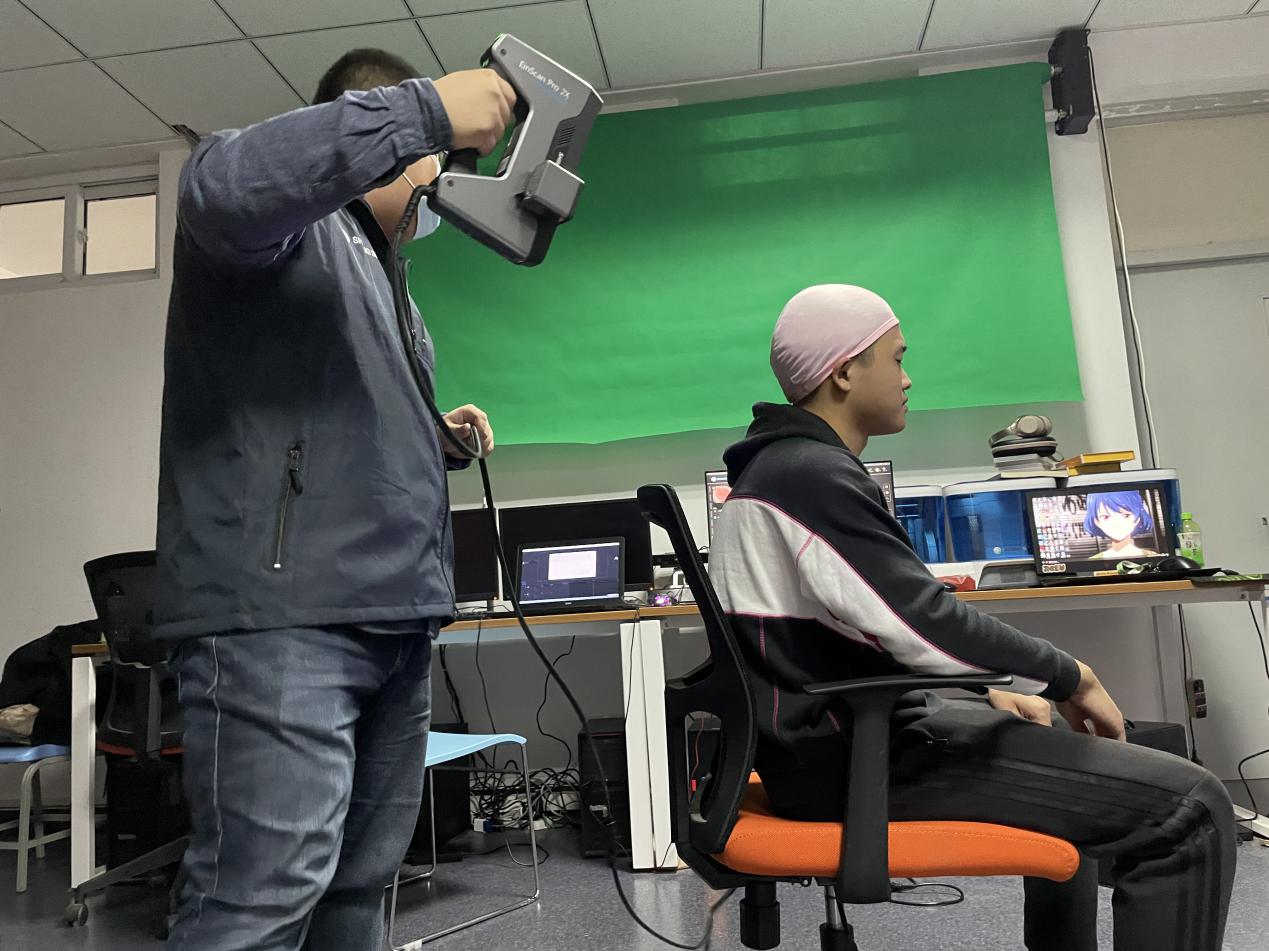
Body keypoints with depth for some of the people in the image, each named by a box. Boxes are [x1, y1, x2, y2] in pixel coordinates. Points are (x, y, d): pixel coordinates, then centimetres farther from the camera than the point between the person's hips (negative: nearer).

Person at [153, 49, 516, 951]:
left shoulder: (380, 277, 28)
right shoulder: (290, 222, 0)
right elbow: (225, 183, -26)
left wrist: (436, 440, 14)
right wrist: (426, 107, -21)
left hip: (392, 616, 9)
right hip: (282, 610, -9)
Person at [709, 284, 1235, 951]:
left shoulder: (780, 468, 13)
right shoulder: (813, 474, -19)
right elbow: (923, 622, -25)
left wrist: (989, 691, 13)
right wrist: (1073, 677, -8)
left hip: (839, 735, 11)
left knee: (1058, 746, 30)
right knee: (1189, 806, -9)